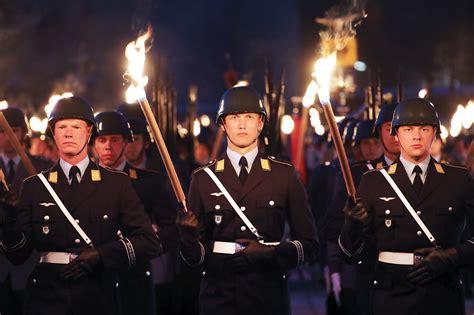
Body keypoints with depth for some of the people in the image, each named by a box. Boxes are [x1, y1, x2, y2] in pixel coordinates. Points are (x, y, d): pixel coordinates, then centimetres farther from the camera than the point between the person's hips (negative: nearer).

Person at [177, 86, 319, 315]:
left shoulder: (285, 176, 4)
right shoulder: (203, 178, 4)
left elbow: (309, 245, 3)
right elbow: (195, 256, 2)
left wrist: (270, 253, -14)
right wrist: (188, 237, -19)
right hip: (218, 296, 0)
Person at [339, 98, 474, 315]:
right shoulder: (374, 182, 2)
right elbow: (352, 253, -2)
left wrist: (451, 257, -12)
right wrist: (353, 224, -22)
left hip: (443, 296, 1)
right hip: (391, 296, 0)